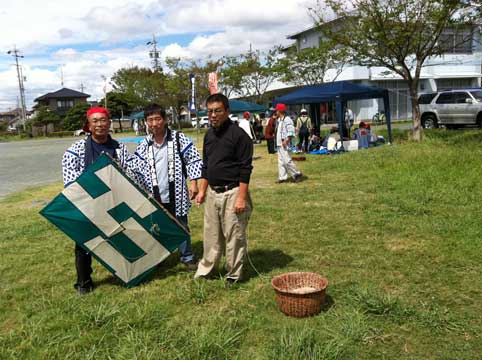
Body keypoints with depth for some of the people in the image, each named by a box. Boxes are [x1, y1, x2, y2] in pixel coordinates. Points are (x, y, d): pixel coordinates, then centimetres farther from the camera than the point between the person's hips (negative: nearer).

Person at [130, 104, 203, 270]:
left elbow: (194, 160, -3)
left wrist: (193, 182, -9)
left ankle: (187, 257, 25)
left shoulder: (179, 139, -5)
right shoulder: (143, 146, 4)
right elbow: (137, 171, 7)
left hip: (176, 195, -2)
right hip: (154, 197, 2)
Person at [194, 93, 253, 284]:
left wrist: (241, 197, -18)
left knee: (234, 236, 3)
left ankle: (233, 275, 18)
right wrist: (202, 190, 16)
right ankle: (205, 270, 32)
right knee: (211, 235, 17)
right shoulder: (209, 135, 11)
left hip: (232, 193, -7)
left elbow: (245, 169, -14)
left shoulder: (238, 135, -12)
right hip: (213, 193, 7)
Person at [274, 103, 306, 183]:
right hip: (279, 143, 10)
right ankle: (282, 177, 15)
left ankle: (298, 175, -3)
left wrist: (286, 141, -23)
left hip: (284, 144, -10)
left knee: (287, 160, -12)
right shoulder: (279, 120, 16)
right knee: (281, 161, 11)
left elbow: (291, 132, -21)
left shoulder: (287, 119, -14)